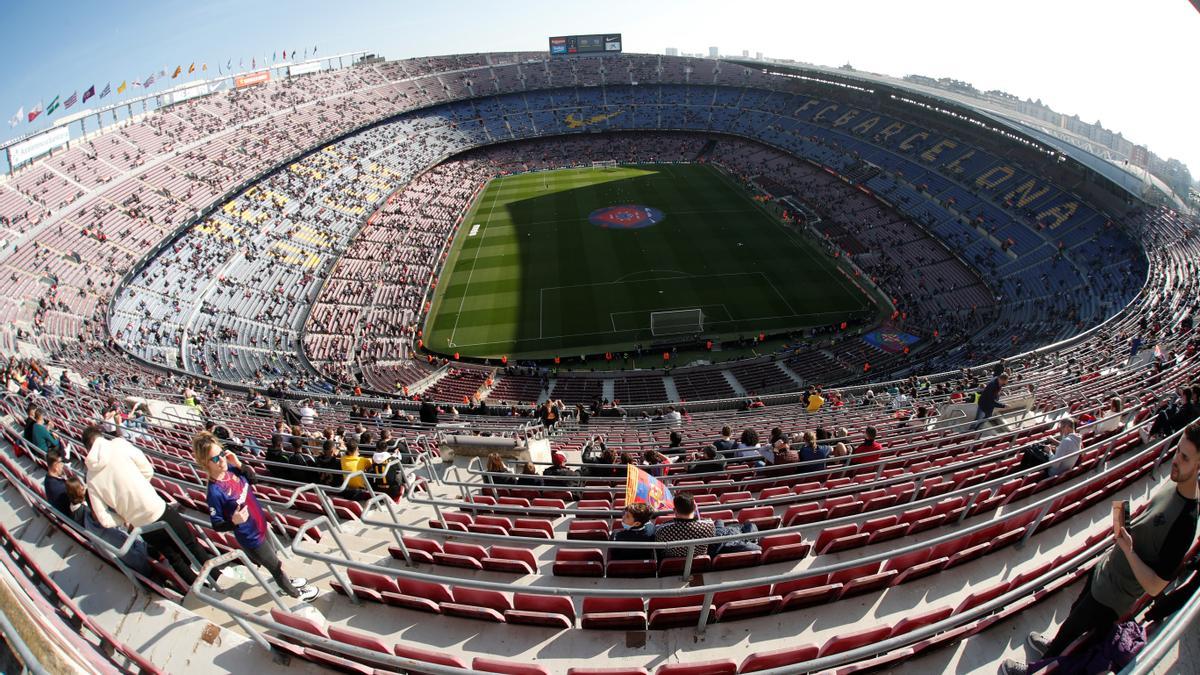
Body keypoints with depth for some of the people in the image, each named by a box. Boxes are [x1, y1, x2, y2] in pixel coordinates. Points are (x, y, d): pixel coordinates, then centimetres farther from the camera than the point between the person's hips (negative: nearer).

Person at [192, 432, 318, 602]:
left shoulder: (230, 469, -13)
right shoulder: (214, 492, -31)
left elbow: (254, 479, 4)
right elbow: (216, 525, -20)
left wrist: (238, 463, -11)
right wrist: (234, 521, -39)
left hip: (261, 525, 6)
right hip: (250, 537, -6)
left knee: (273, 558, 31)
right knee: (276, 566, 16)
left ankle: (286, 581, 56)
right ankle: (296, 593, 39)